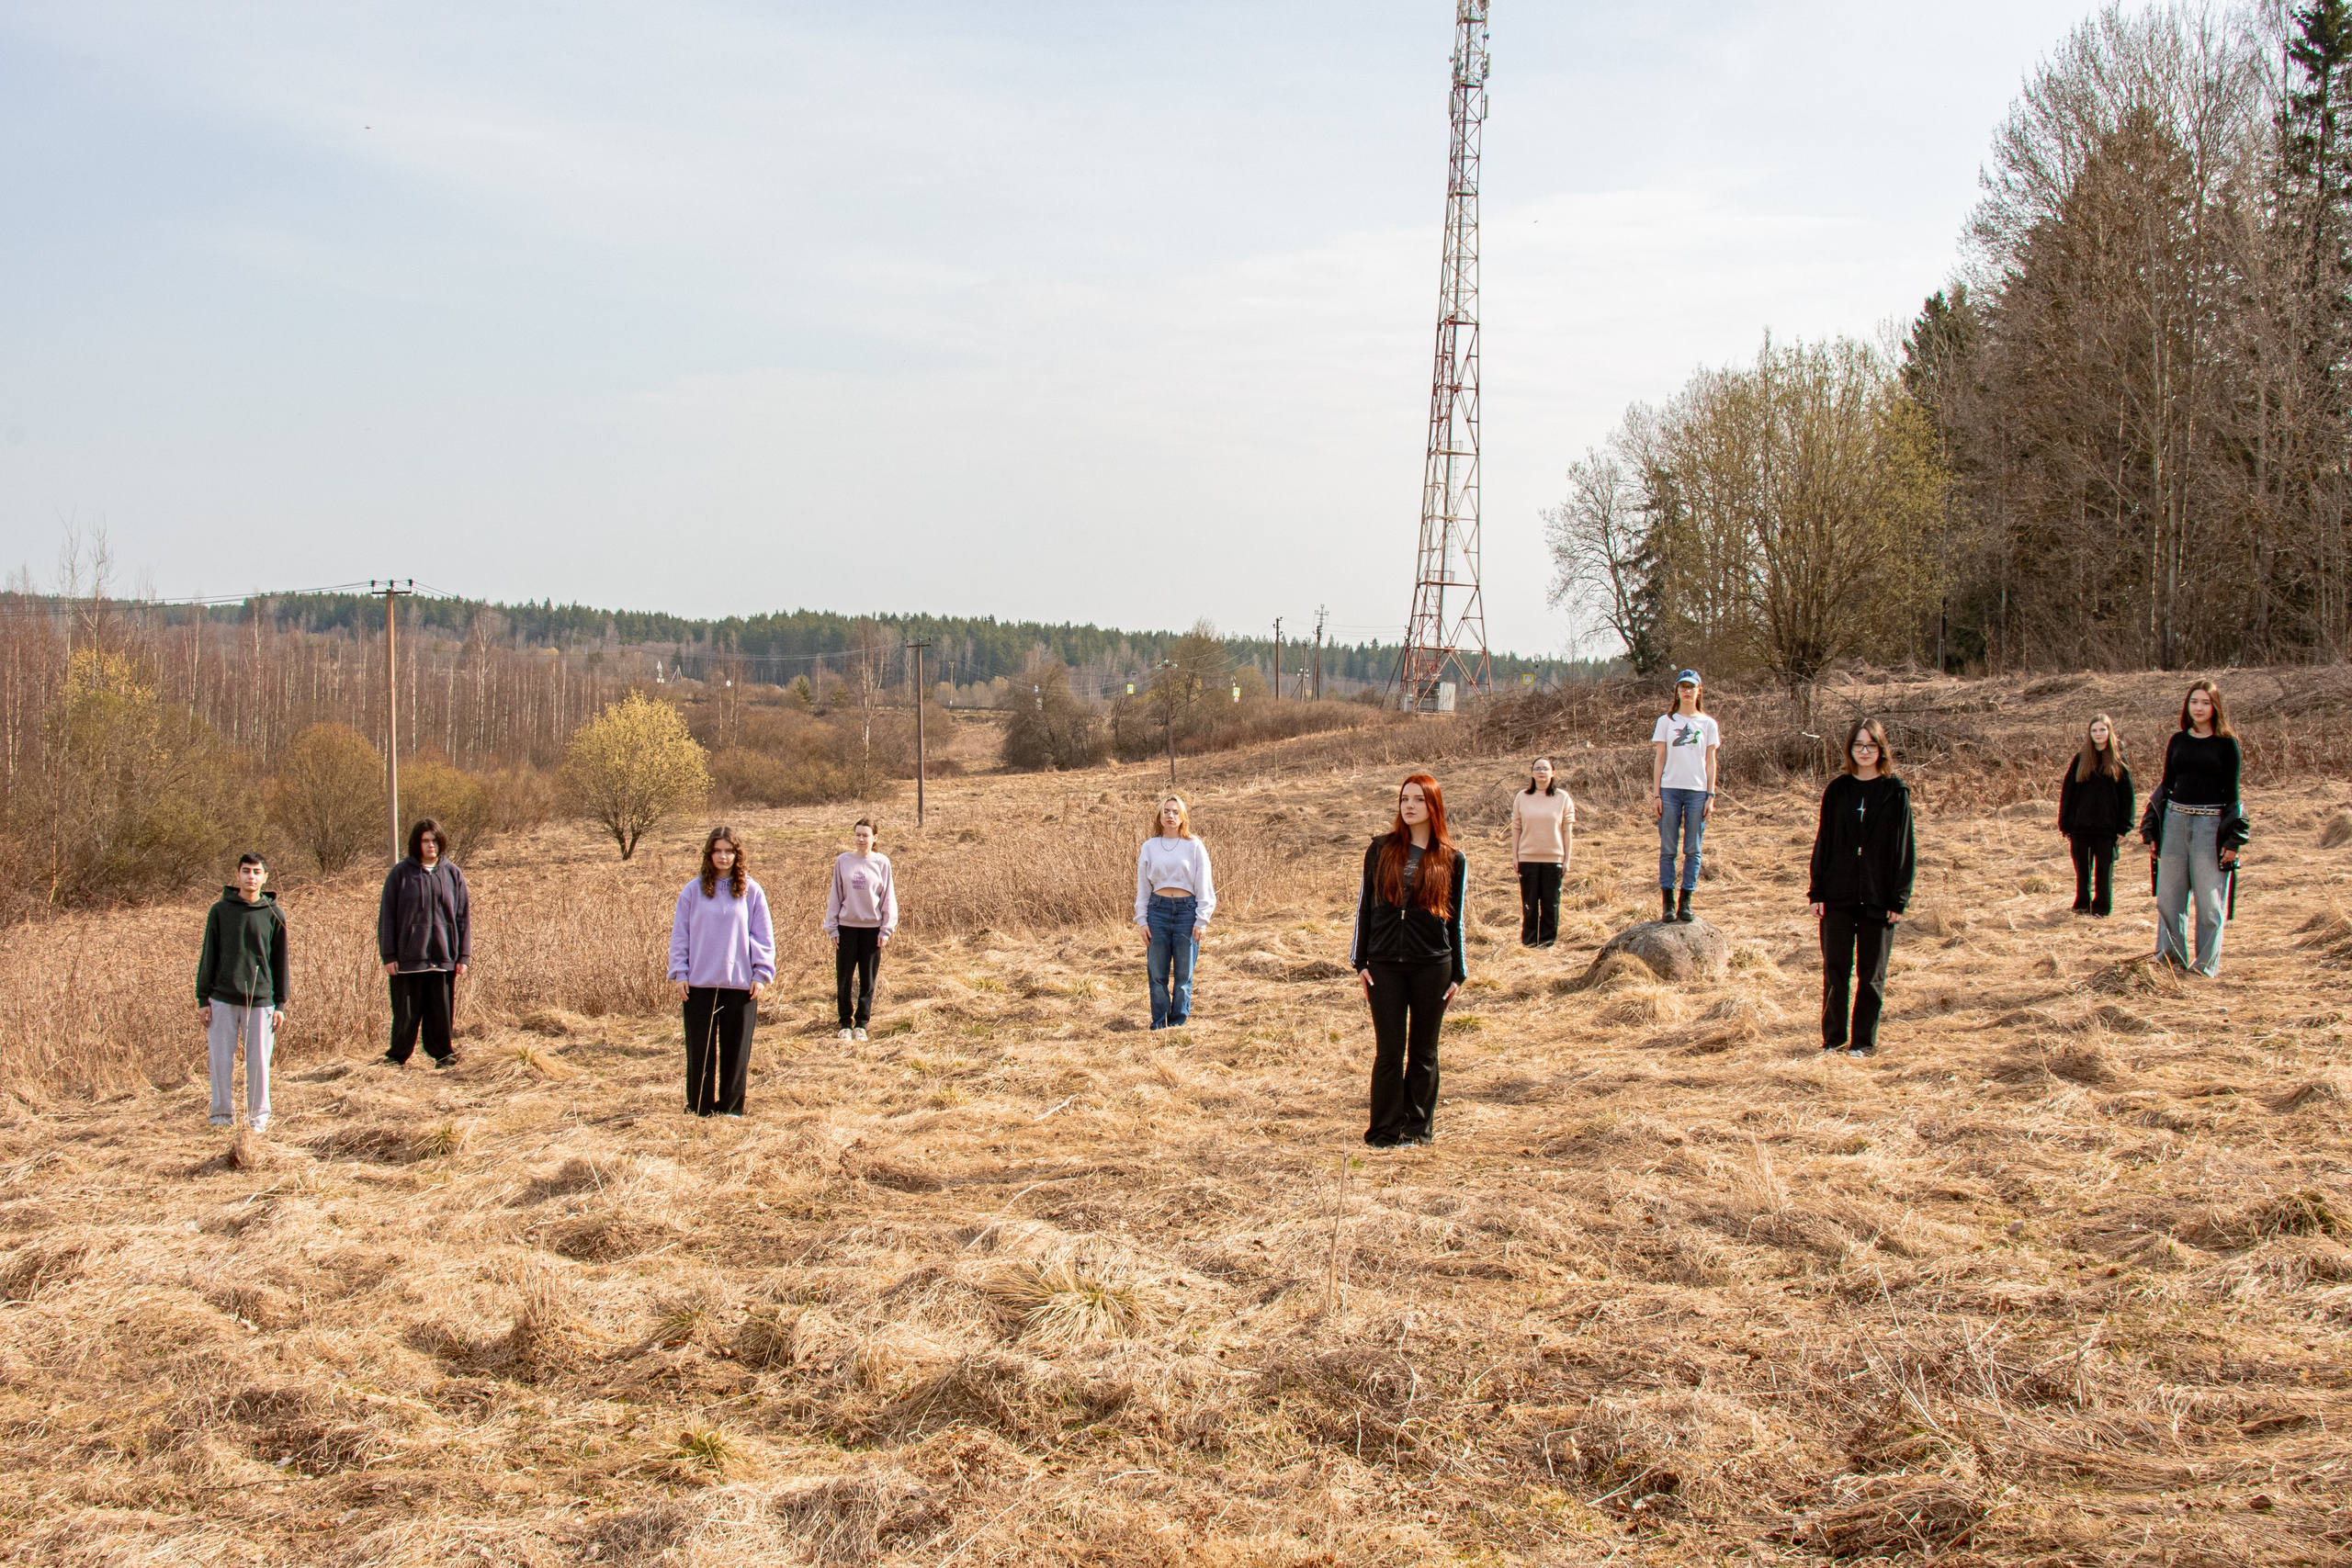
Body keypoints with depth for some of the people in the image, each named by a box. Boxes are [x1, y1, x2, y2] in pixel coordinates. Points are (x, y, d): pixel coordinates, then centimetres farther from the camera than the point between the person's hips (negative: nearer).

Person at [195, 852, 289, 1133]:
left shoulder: (274, 915, 4)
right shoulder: (220, 911, 4)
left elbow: (280, 961, 7)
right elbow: (208, 956, 5)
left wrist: (280, 1004, 4)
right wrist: (203, 999, 1)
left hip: (261, 1001, 0)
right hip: (223, 1000, 0)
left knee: (259, 1062, 3)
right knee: (220, 1060, 2)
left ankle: (258, 1117, 14)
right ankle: (222, 1115, 13)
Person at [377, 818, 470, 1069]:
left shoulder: (453, 874, 7)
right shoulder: (401, 873, 0)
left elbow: (463, 917, 8)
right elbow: (386, 916, 0)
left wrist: (463, 955, 3)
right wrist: (388, 955, -5)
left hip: (444, 956, 2)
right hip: (408, 956, -2)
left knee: (442, 1011, 6)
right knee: (406, 1011, 3)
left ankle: (442, 1054, 18)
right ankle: (398, 1056, 16)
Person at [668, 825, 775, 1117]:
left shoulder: (752, 892, 3)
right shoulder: (693, 891, 3)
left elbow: (764, 937, 5)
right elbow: (679, 935, 5)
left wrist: (762, 973, -2)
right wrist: (679, 973, -1)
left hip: (741, 983, 0)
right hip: (699, 983, 0)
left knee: (736, 1048, 5)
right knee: (700, 1048, 3)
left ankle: (730, 1106, 16)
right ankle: (699, 1107, 13)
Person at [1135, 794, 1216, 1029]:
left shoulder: (1194, 847, 2)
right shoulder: (1149, 847, 8)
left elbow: (1204, 886, 2)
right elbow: (1142, 886, 12)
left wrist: (1202, 920, -4)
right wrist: (1142, 920, 5)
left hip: (1187, 911, -2)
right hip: (1158, 910, 2)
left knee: (1184, 974, 3)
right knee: (1157, 973, 2)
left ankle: (1179, 1023, 11)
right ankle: (1158, 1025, 9)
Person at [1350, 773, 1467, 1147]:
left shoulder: (1452, 860, 4)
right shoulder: (1381, 850, 4)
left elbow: (1455, 918, 7)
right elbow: (1365, 905, 6)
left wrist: (1458, 972, 5)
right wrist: (1360, 961, 1)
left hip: (1432, 965, 0)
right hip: (1384, 965, 0)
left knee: (1423, 1051, 8)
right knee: (1389, 1051, -1)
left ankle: (1418, 1127, 17)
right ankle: (1386, 1131, 7)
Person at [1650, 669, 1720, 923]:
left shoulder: (1708, 724, 9)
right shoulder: (1665, 722, 8)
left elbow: (1710, 762, 8)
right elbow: (1659, 759, 6)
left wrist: (1711, 795, 0)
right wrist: (1656, 794, -1)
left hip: (1697, 791, 1)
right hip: (1670, 790, 0)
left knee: (1693, 849, 0)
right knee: (1667, 848, -2)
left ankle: (1685, 902, 4)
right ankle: (1667, 902, 0)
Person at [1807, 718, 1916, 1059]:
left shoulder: (1895, 792, -1)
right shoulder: (1837, 790, 6)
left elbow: (1905, 848, -1)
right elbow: (1823, 842, 7)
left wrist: (1899, 899, -6)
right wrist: (1816, 891, 1)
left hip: (1878, 898, -2)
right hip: (1838, 895, 2)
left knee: (1871, 973, 5)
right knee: (1835, 969, 3)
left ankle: (1864, 1041, 14)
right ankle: (1833, 1039, 13)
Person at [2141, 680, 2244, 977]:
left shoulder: (2226, 743, 0)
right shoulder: (2177, 741, 10)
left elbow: (2231, 792, -1)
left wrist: (2232, 840, -6)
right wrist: (2151, 832, 10)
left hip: (2211, 824, -4)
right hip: (2175, 820, 4)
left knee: (2209, 899, -2)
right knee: (2169, 897, 4)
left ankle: (2206, 964, 6)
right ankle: (2170, 956, 13)